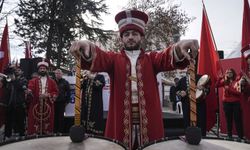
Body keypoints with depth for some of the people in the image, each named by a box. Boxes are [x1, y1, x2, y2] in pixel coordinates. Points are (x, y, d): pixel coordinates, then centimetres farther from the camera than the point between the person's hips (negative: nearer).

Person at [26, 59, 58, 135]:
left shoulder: (52, 82, 11)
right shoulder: (33, 81, 7)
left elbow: (55, 92, 5)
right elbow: (30, 89, -9)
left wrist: (48, 95, -12)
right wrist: (29, 92, -33)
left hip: (48, 106, 1)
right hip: (36, 105, -1)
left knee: (47, 123, 5)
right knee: (35, 123, 0)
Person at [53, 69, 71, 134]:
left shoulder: (65, 82, 5)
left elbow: (68, 92, 3)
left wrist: (67, 101, -3)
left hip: (62, 102, -1)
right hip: (53, 102, 1)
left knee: (61, 116, 2)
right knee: (54, 117, 3)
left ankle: (60, 131, 10)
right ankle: (54, 130, 13)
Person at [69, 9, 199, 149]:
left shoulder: (151, 58, 10)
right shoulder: (114, 59, 8)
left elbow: (168, 58, -11)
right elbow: (98, 59, -14)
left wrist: (179, 48, -35)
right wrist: (87, 48, -37)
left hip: (149, 120, 1)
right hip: (121, 120, 0)